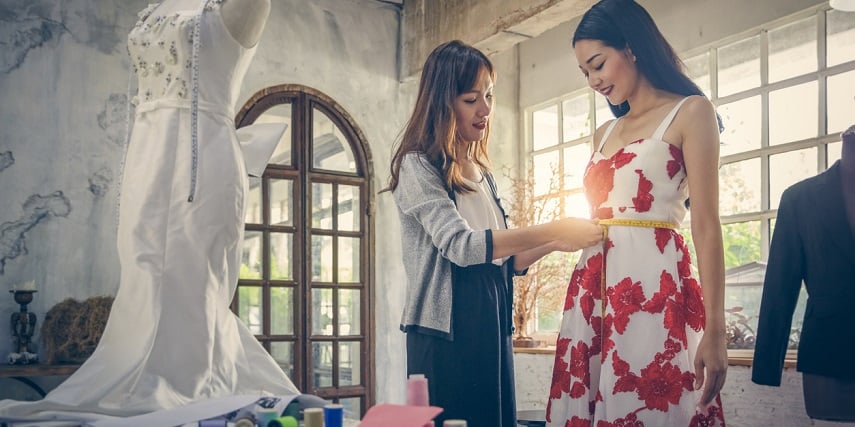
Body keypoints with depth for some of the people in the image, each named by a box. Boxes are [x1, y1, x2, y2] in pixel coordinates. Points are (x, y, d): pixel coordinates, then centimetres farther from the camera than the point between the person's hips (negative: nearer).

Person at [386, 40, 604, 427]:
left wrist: (551, 245, -2)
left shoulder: (482, 174, 16)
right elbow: (459, 245, -20)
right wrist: (551, 230, -23)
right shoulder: (417, 165, -6)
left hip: (492, 326, 7)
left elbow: (501, 260, 15)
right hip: (446, 329, -7)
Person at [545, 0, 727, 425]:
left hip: (653, 285, -6)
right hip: (594, 287, 7)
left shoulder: (690, 112, 1)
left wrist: (714, 331, -13)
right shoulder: (605, 134, 21)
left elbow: (706, 225, -7)